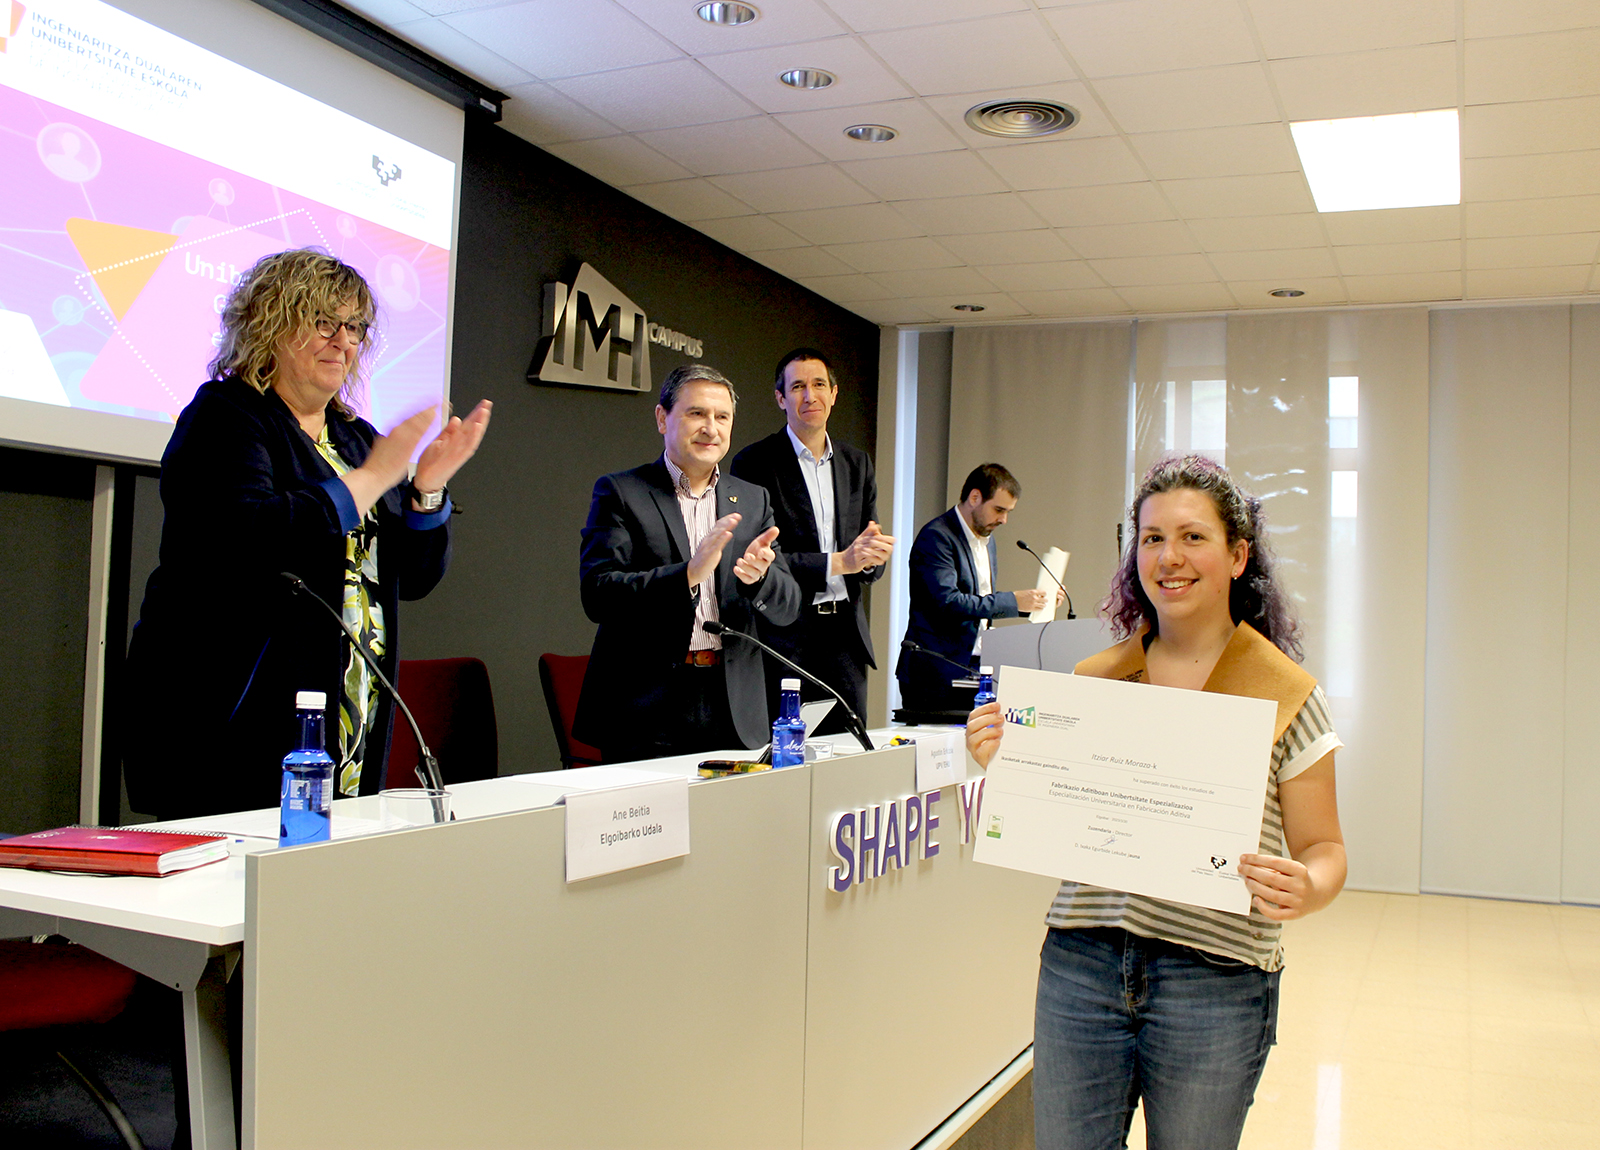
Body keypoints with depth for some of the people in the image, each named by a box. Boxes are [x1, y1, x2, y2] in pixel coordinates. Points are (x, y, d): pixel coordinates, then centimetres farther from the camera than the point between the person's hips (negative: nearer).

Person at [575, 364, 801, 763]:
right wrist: (688, 573, -24)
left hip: (734, 711, 4)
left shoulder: (753, 500, 13)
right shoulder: (620, 492, 1)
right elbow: (597, 596, -11)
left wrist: (759, 576, -15)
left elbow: (788, 607, 9)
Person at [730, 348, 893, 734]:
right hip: (784, 638, -5)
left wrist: (872, 554, -8)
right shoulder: (755, 462, -3)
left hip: (845, 634, 5)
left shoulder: (857, 463, 15)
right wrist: (838, 562, -16)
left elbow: (871, 563, 16)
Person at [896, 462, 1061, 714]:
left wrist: (1033, 600, 10)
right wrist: (1013, 600, -22)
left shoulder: (987, 538, 17)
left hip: (974, 670, 8)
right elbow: (947, 602, -24)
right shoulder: (936, 537, -12)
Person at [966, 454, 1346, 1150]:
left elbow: (1323, 848, 2)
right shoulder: (1092, 681, 7)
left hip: (1213, 981, -2)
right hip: (1080, 963, 3)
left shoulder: (1287, 695, -1)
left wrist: (1306, 890, -20)